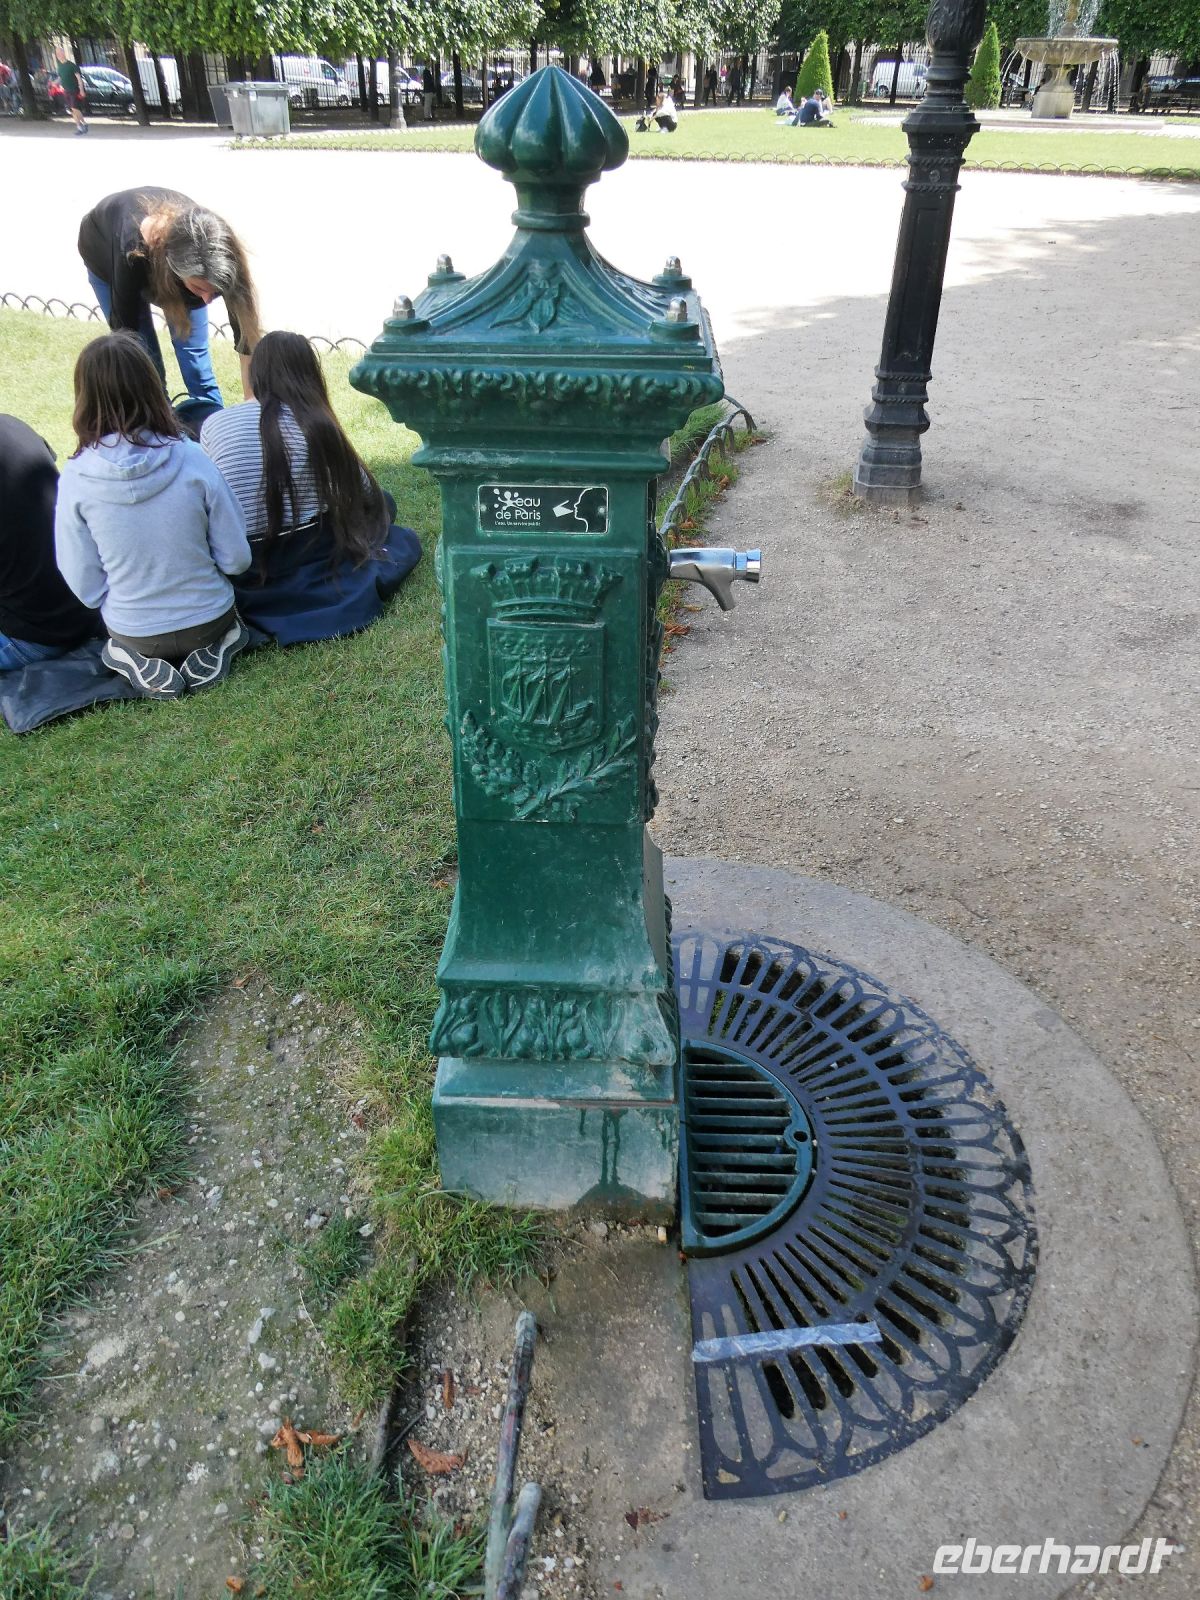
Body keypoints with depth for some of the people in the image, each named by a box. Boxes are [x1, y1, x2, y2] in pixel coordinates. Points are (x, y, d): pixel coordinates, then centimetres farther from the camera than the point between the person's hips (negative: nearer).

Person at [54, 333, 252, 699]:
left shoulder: (76, 479, -18)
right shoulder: (191, 459, -19)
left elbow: (83, 583, -10)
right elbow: (237, 559, -12)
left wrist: (117, 605, 12)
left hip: (134, 632, 1)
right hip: (209, 621, -1)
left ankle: (141, 664, 5)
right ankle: (212, 651, 6)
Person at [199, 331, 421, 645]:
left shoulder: (214, 424, 0)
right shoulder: (316, 424, -7)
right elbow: (363, 492, 5)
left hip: (238, 574, 4)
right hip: (308, 558, -3)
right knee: (393, 521, 21)